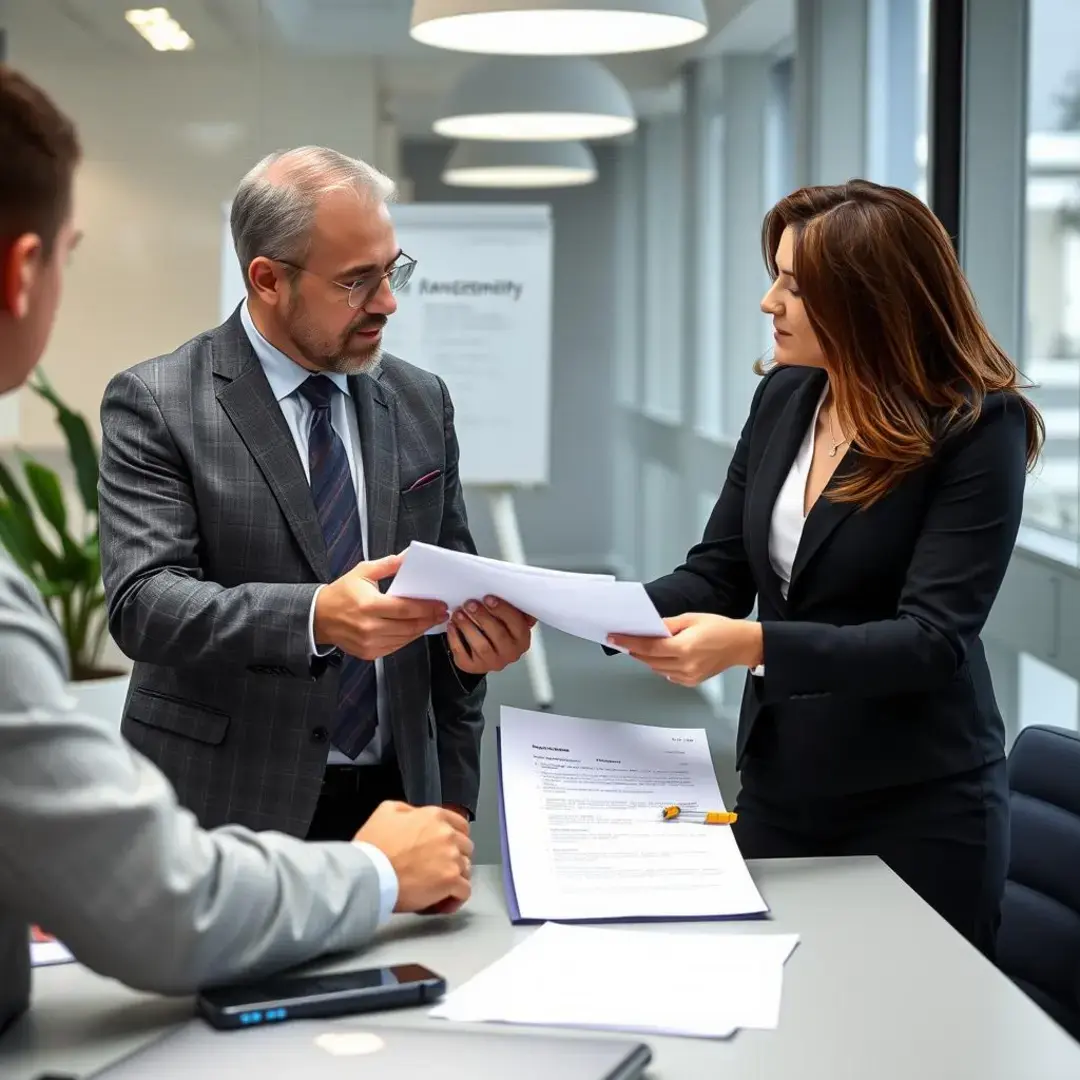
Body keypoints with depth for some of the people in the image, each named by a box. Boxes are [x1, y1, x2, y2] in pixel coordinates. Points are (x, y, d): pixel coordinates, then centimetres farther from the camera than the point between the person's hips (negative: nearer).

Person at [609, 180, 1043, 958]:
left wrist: (753, 646, -34)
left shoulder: (978, 427, -15)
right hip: (779, 783, 6)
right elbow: (719, 575, 6)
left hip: (918, 807, -5)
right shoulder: (784, 397, 3)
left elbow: (933, 639, -22)